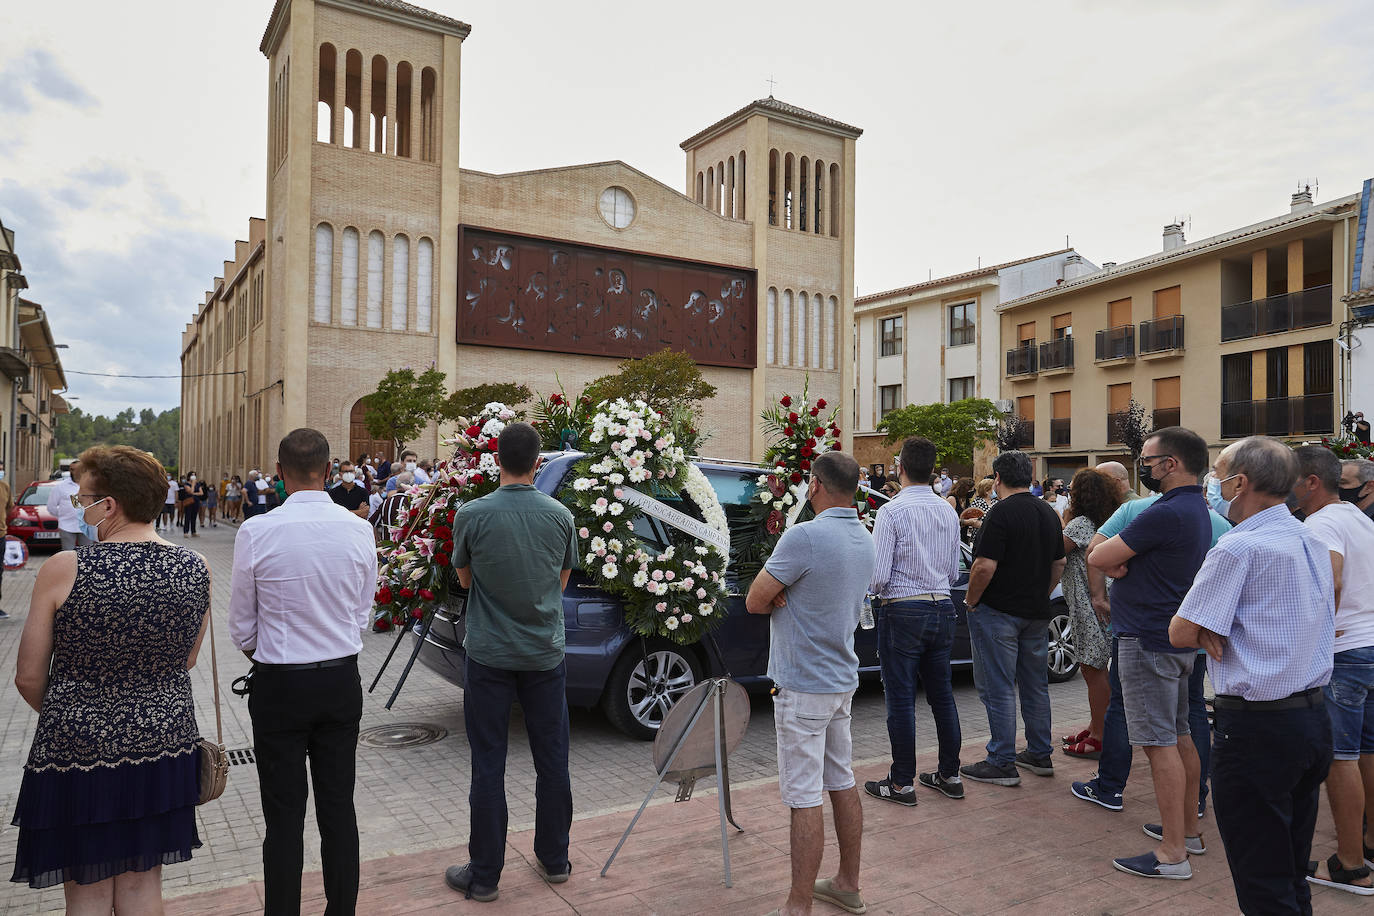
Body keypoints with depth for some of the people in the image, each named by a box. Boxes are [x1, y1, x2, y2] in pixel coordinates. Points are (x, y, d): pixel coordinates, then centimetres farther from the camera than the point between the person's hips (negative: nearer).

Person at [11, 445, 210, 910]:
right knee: (142, 886, 19)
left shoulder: (63, 570, -17)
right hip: (163, 747, 4)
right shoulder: (195, 568, -6)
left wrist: (66, 717, 12)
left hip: (78, 749, -3)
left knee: (89, 893, 14)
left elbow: (28, 678, -7)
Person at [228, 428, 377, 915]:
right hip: (342, 681, 3)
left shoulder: (256, 532, -13)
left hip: (279, 684, -3)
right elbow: (363, 614, 4)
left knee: (284, 816, 9)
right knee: (339, 808, 14)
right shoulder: (358, 530, -7)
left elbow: (242, 628, -2)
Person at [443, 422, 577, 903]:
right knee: (552, 760, 14)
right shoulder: (561, 516, -4)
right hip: (545, 655, 2)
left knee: (488, 767, 7)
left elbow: (465, 578, 6)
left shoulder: (472, 515, -11)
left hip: (489, 656, -2)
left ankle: (484, 875, 17)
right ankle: (554, 860, 28)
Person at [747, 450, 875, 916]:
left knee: (804, 797, -2)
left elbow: (755, 602, -17)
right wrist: (785, 593, -8)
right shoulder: (864, 538, 6)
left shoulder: (805, 537, -23)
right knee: (842, 782, 18)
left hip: (803, 687, -9)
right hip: (843, 679, 9)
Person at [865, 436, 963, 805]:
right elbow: (954, 573, 14)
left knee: (900, 698, 2)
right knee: (942, 694, 16)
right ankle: (950, 775, 26)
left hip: (903, 612, -7)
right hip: (943, 609, 7)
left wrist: (878, 591, 5)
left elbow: (878, 575, -16)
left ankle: (902, 783, 12)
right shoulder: (949, 512, 7)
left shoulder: (891, 512, -14)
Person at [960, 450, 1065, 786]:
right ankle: (1040, 755, 27)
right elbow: (1059, 563, 15)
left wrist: (970, 600, -9)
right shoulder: (1049, 513, 8)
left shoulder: (1001, 513, -18)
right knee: (1036, 685, 17)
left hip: (998, 613, -8)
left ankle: (1002, 763, 5)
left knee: (998, 689, 0)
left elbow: (985, 566, -23)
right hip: (1037, 614, 8)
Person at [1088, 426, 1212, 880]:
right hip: (1177, 638, 10)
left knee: (1160, 743, -5)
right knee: (1179, 737, 17)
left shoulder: (1166, 513, -22)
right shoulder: (1196, 510, 13)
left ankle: (1172, 853, 1)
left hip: (1148, 642, -10)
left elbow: (1098, 557, -18)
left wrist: (1112, 561, 1)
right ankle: (1188, 830, 30)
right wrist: (1120, 563, -7)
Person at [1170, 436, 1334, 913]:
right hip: (1315, 717, 9)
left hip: (1258, 726, -9)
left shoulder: (1240, 547, -18)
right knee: (1293, 871, 20)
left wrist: (1207, 632, 4)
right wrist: (1220, 630, -1)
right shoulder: (1312, 541, 9)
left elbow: (1180, 633, -18)